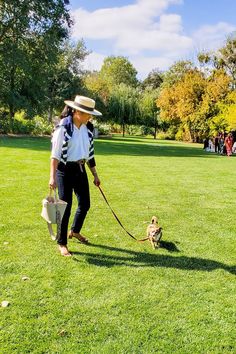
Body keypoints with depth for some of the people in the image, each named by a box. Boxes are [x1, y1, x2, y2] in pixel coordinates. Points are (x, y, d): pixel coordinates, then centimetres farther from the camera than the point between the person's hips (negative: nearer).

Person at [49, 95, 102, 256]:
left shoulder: (88, 128, 4)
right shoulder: (63, 127, -16)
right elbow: (55, 153, -17)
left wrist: (95, 174, 14)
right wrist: (53, 176, -24)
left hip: (81, 169, 7)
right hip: (65, 170, -7)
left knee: (85, 204, 14)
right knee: (65, 206, -1)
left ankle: (75, 231, 41)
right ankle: (62, 243, 14)